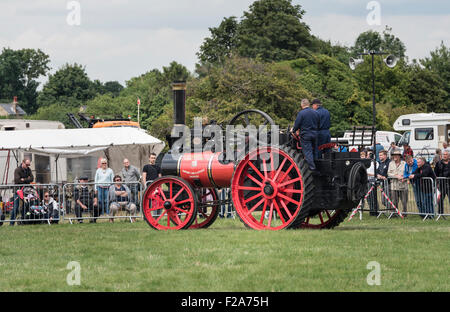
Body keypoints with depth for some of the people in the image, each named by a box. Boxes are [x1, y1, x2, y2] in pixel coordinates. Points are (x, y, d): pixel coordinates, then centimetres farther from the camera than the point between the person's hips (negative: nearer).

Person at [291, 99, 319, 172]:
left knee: (308, 152, -5)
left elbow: (297, 125, -10)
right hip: (314, 134, 6)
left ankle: (312, 167, -13)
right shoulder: (316, 113, 7)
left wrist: (293, 131, 8)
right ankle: (316, 167, 21)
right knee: (314, 151, 15)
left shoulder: (301, 113, -12)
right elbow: (318, 125, 14)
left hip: (305, 135, -6)